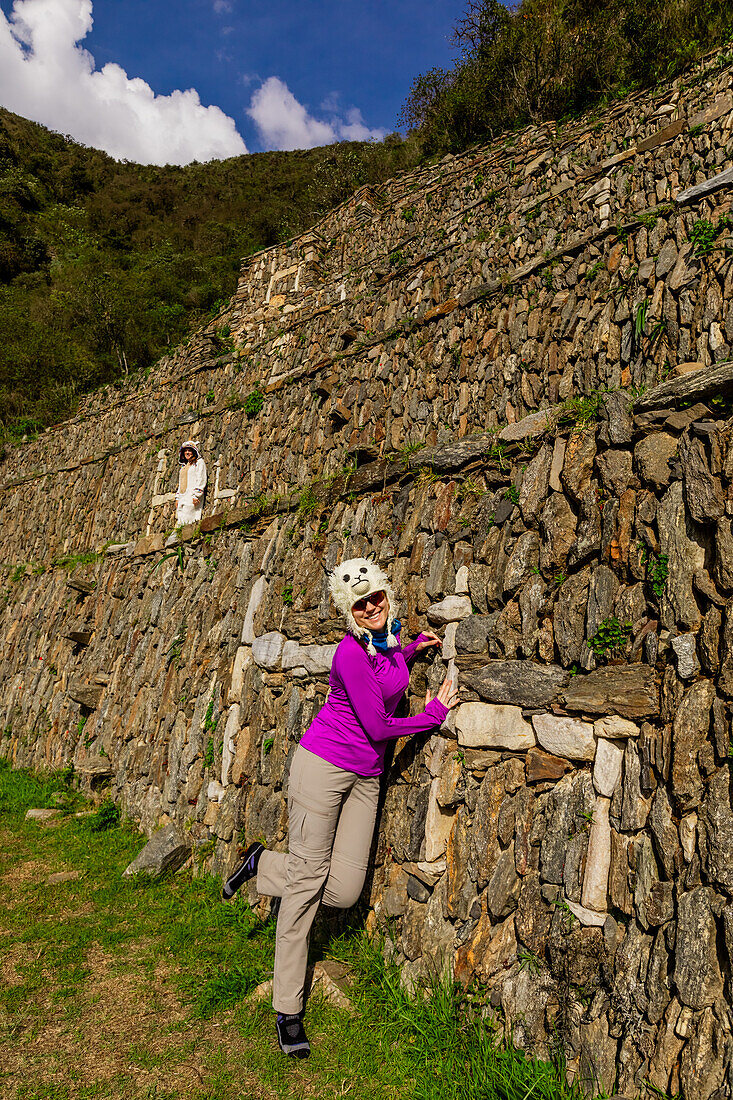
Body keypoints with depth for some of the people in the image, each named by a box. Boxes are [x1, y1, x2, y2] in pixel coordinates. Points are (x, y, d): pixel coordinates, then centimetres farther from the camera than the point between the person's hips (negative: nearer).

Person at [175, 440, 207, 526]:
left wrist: (196, 495, -17)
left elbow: (201, 480, -8)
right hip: (182, 498, 7)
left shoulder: (199, 462, 2)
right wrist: (177, 498, 17)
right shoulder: (184, 466, 24)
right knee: (180, 522, -2)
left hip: (191, 497, -7)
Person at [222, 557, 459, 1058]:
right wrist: (436, 713, -6)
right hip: (324, 764, -7)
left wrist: (412, 649, 15)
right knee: (307, 880, 0)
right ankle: (288, 1009, 15)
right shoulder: (351, 651, -20)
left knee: (345, 892, 4)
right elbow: (377, 727, -17)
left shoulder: (389, 638, 3)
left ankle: (264, 865, 27)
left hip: (366, 778, 7)